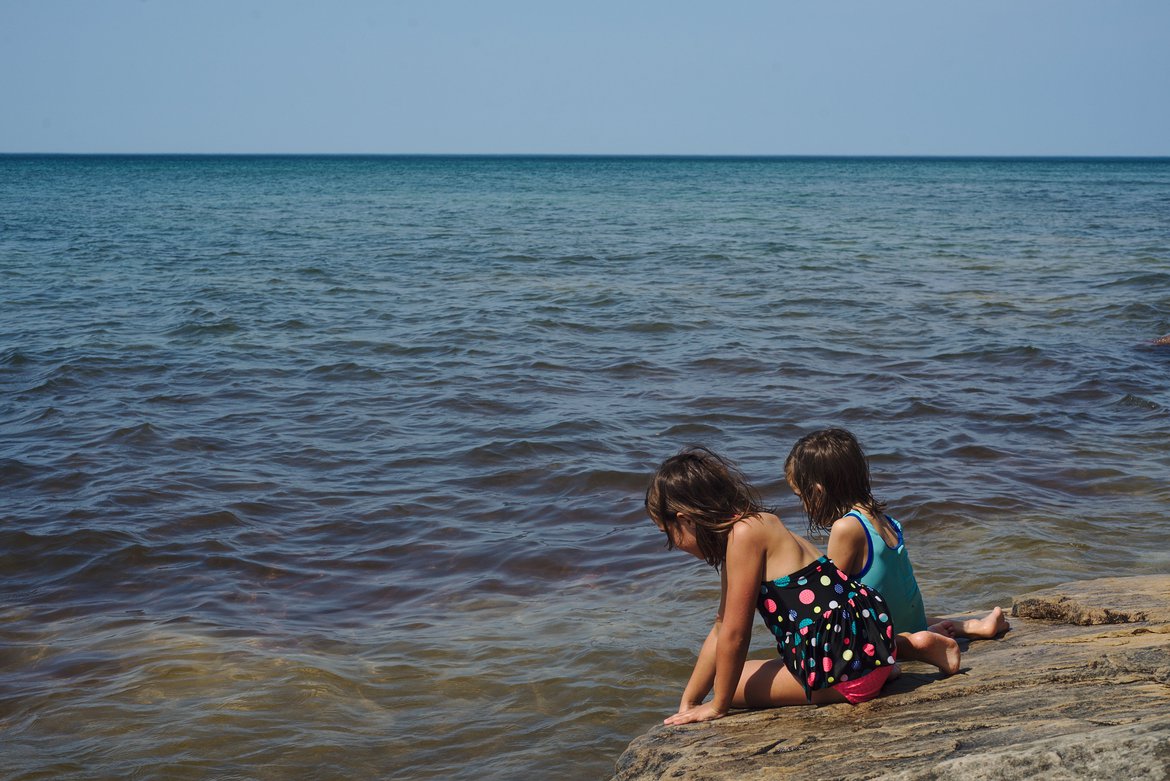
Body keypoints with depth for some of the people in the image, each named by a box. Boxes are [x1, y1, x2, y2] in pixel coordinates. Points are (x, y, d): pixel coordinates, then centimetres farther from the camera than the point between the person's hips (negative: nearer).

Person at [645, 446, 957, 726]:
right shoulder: (750, 527, 11)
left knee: (732, 685, 3)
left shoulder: (744, 534, -19)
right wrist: (687, 704, 15)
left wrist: (717, 706, -4)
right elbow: (721, 630, 15)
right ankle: (908, 644, 17)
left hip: (847, 664, -10)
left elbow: (735, 635, -16)